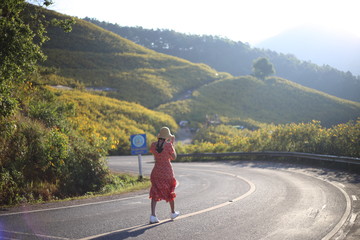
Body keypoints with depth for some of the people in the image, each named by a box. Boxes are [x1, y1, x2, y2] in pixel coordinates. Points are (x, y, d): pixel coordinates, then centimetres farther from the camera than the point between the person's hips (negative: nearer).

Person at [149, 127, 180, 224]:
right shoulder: (168, 145, -17)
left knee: (155, 193, 5)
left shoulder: (153, 145, -7)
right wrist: (172, 144, 1)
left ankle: (153, 215, -10)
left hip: (156, 171, 2)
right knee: (170, 192, 19)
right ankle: (173, 213, 35)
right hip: (167, 171, -2)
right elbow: (174, 157, -4)